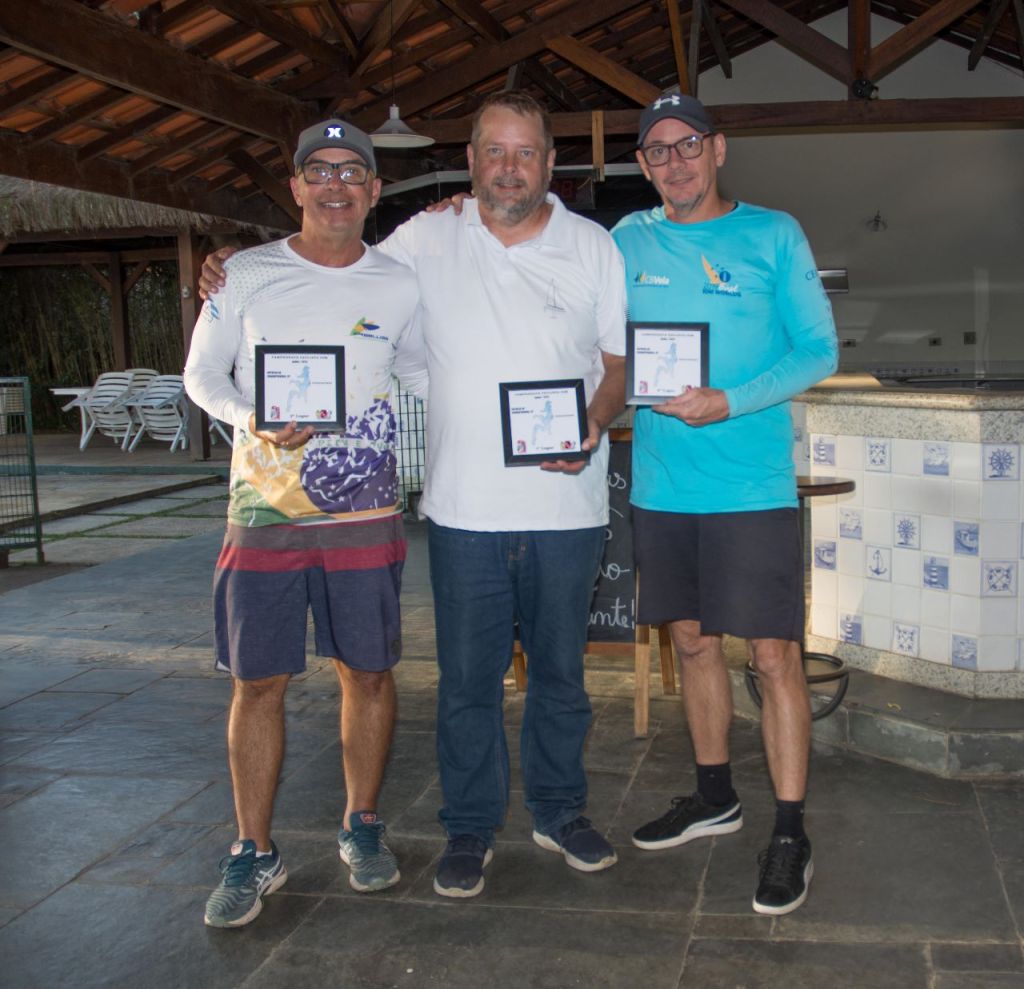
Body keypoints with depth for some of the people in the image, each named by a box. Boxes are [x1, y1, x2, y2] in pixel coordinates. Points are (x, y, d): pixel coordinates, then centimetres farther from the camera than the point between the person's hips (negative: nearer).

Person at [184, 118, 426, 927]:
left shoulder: (399, 285, 5)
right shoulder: (249, 274, 1)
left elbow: (423, 370, 20)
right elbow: (202, 372, 7)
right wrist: (250, 421, -12)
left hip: (364, 515, 1)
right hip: (264, 514, -1)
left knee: (368, 674, 8)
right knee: (259, 681, 3)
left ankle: (362, 827, 29)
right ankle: (254, 853, 19)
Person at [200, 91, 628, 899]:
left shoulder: (594, 248, 4)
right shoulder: (425, 240, 3)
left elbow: (620, 361, 7)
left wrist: (593, 425, -12)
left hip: (566, 506, 1)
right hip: (464, 507, 0)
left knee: (561, 671, 14)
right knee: (467, 677, 8)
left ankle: (560, 810, 33)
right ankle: (470, 827, 26)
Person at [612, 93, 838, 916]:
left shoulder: (773, 234, 0)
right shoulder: (629, 241, 10)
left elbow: (819, 349, -4)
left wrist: (730, 402, -17)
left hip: (752, 484, -4)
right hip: (661, 484, 4)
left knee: (774, 654, -3)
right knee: (693, 640, 14)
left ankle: (790, 833, 8)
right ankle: (716, 797, 31)